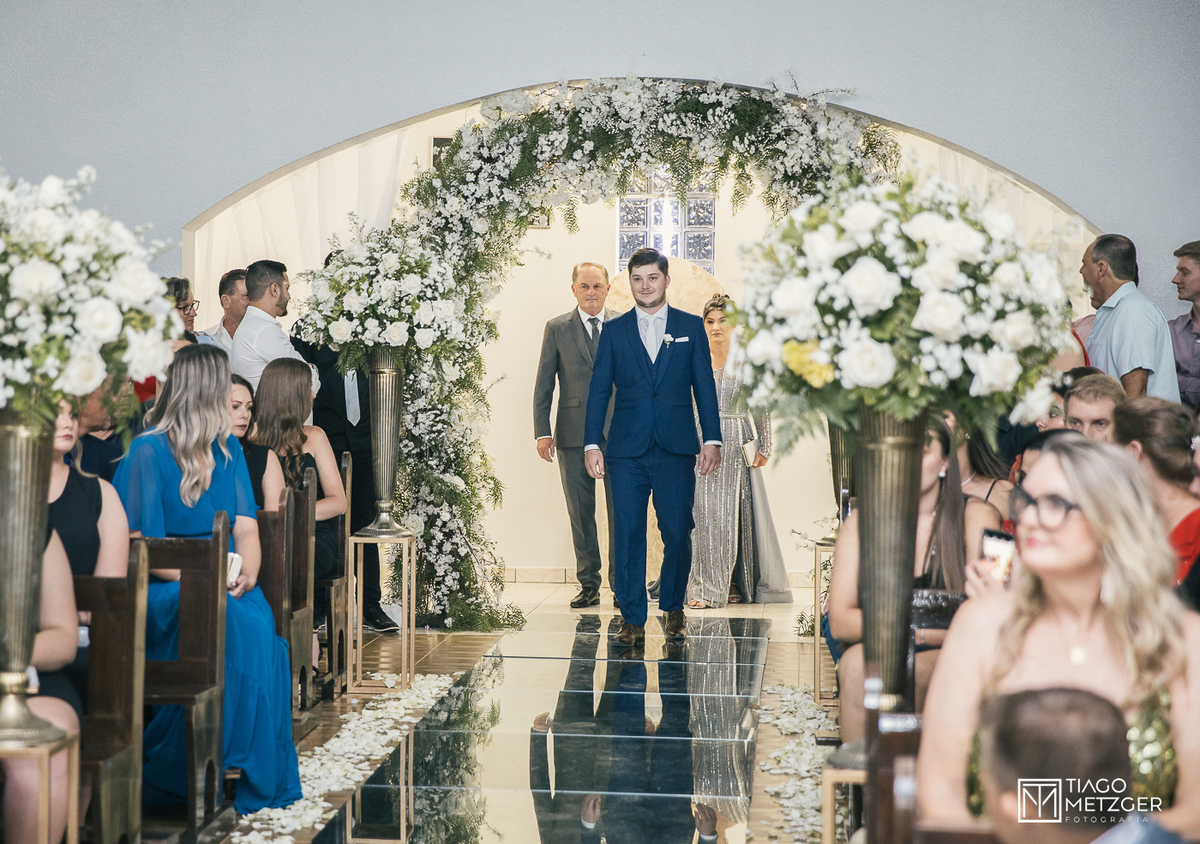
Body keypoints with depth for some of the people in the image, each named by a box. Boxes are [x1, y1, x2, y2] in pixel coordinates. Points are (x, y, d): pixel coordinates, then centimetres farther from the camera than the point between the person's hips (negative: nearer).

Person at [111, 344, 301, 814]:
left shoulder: (228, 449, 14)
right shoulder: (148, 452, -6)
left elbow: (246, 528, 10)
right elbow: (140, 550, -10)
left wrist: (248, 571, -12)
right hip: (163, 586, -5)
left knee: (261, 619, -29)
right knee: (237, 623, -34)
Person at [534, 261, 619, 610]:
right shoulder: (557, 329, 5)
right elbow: (543, 383, 4)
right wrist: (542, 432, -2)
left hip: (619, 433, 0)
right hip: (574, 434, 0)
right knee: (580, 513, 5)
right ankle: (588, 584, 14)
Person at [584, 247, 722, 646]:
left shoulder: (691, 327, 9)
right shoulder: (614, 331, 10)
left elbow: (704, 385, 7)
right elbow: (599, 390, 8)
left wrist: (712, 439, 0)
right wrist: (592, 444, 1)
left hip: (676, 449, 0)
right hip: (627, 449, 1)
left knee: (677, 532, -2)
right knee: (628, 534, -2)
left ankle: (673, 608, 18)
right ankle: (633, 619, 5)